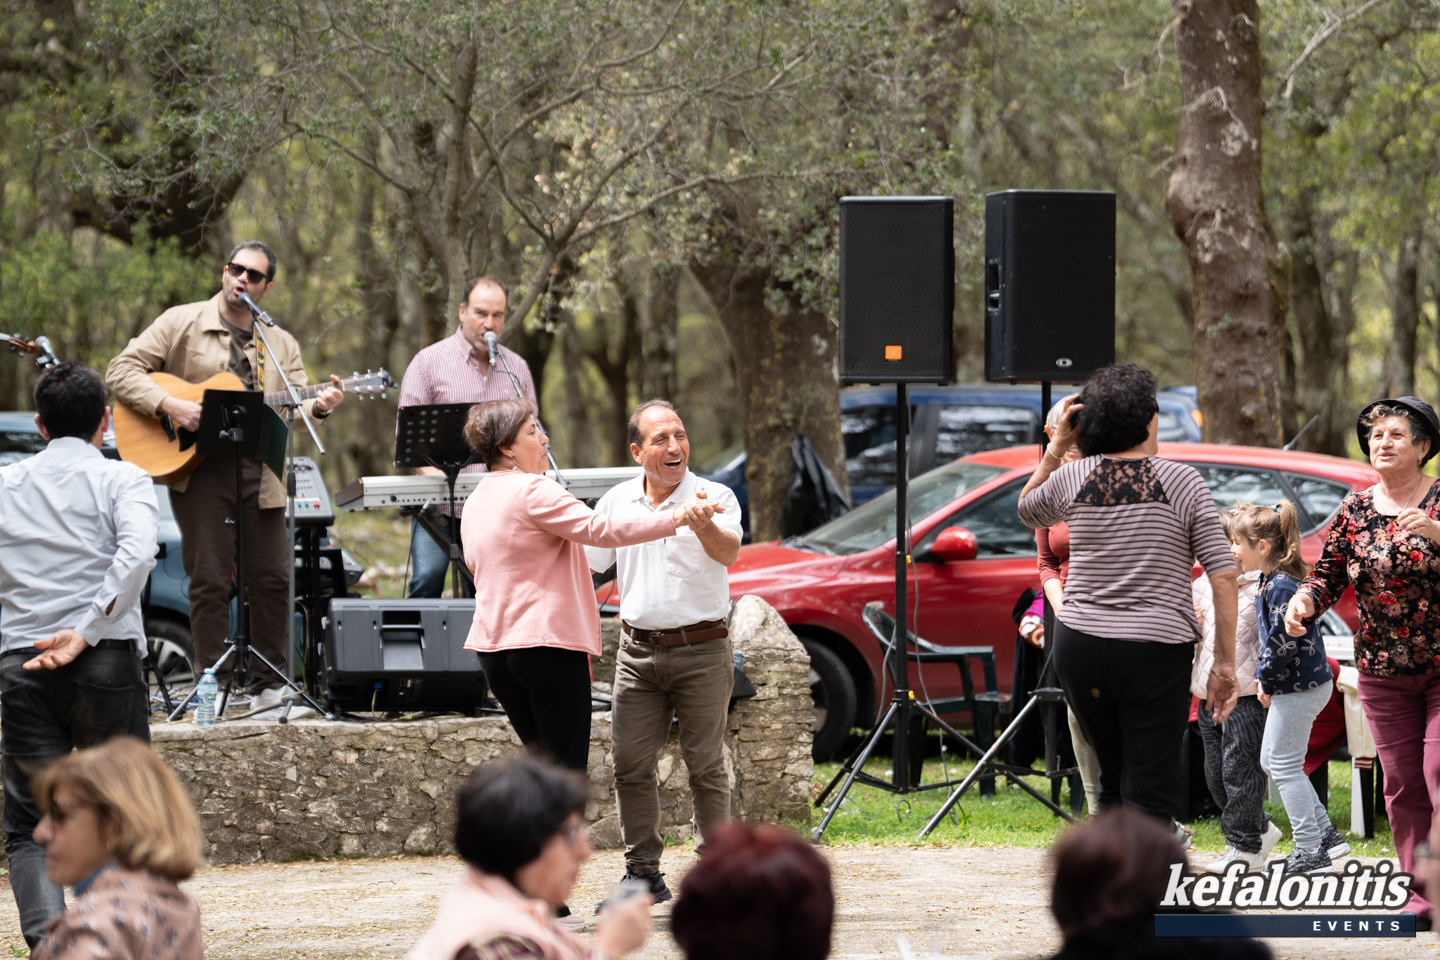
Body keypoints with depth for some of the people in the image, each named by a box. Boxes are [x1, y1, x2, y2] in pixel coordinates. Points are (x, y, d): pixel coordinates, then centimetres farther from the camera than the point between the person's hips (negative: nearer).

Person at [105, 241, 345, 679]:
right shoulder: (181, 323, 4)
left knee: (272, 577, 4)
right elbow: (121, 371, -2)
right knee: (210, 579, -4)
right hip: (199, 469, -4)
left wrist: (319, 406, -15)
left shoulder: (282, 345, 17)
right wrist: (169, 405, -16)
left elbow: (295, 408, 8)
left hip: (260, 473, 4)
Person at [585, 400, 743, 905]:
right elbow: (585, 562, 17)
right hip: (638, 650, 4)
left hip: (701, 650, -4)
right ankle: (643, 873, 8)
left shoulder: (714, 498, -5)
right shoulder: (617, 502, 8)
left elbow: (729, 552, -25)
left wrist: (704, 526, -46)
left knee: (705, 766, -2)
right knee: (631, 764, 0)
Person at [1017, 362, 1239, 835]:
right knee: (1147, 795, -5)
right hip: (1156, 652, -4)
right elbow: (1223, 576, -7)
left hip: (1079, 646, 4)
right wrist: (1225, 666, -4)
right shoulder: (1182, 482, -3)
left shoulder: (1072, 477, 3)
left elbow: (1028, 511, 27)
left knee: (1113, 777, 22)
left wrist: (1057, 445, 19)